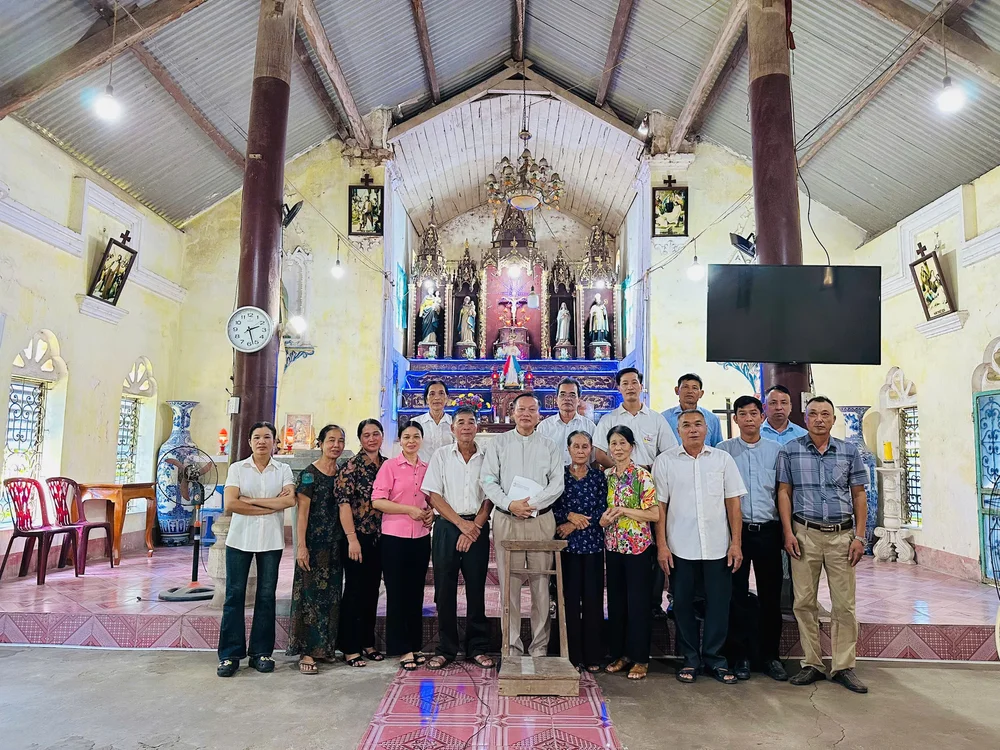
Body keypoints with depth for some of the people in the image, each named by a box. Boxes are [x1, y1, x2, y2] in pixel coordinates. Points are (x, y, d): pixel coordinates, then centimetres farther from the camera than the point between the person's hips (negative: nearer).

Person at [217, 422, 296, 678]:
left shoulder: (283, 470, 6)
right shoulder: (237, 468, 4)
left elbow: (290, 499, -11)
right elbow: (230, 504, -9)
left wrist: (250, 500, -13)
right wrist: (270, 507, -10)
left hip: (271, 541, 1)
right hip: (240, 539, -1)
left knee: (266, 596, 6)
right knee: (235, 595, 1)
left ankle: (261, 652, 16)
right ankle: (230, 655, 9)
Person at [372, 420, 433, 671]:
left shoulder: (427, 468, 8)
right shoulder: (389, 466, -5)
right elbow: (377, 501, -11)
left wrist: (431, 512, -1)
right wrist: (409, 510, -17)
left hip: (421, 537, 4)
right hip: (395, 537, -4)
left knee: (416, 592, 12)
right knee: (397, 592, 3)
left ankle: (414, 645, 24)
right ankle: (402, 649, 14)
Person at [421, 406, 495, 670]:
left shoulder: (486, 457, 6)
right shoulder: (441, 455, 5)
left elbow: (489, 499, 3)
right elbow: (434, 496, -1)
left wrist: (475, 527, -9)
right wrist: (461, 523, -9)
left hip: (477, 528, 0)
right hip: (446, 526, 0)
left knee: (476, 589, 4)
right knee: (445, 589, 3)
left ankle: (477, 648, 15)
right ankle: (445, 649, 14)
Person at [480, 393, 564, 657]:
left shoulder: (550, 447, 11)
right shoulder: (498, 443, 9)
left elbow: (557, 483, 1)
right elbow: (488, 480, 1)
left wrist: (532, 503, -13)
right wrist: (509, 504, -13)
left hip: (541, 520, 1)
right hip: (506, 519, 0)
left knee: (541, 585, 2)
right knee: (509, 584, 1)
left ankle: (540, 648, 11)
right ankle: (512, 647, 10)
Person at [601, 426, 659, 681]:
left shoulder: (642, 476, -9)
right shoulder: (606, 476, 7)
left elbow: (655, 514, -12)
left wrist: (624, 510, -17)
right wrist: (604, 518, -5)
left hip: (638, 545, -5)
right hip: (613, 545, 5)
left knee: (638, 600, 1)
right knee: (615, 600, 11)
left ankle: (640, 658, 13)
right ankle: (620, 653, 24)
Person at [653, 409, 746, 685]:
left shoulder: (723, 459, 5)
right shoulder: (665, 461, 1)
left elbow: (733, 503, 5)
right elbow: (659, 506, 1)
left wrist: (736, 543, -1)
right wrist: (661, 545, -4)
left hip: (718, 547, 1)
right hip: (680, 548, -1)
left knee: (718, 603, 6)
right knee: (683, 603, 7)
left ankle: (714, 658, 21)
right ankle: (690, 659, 21)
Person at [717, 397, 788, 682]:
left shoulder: (776, 450, 7)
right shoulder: (723, 450, 2)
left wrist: (786, 531, 4)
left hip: (768, 530, 2)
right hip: (736, 530, -1)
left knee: (770, 595, 8)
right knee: (737, 594, 4)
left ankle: (769, 655, 21)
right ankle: (740, 656, 15)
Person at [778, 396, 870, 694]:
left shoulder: (849, 452, 7)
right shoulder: (790, 451, 4)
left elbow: (859, 495, 8)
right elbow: (784, 492, 4)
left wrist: (859, 537, 1)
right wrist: (788, 532, -4)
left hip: (841, 535, 1)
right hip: (805, 534, -1)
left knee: (844, 604, 3)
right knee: (804, 602, 3)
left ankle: (843, 667, 14)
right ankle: (812, 664, 14)